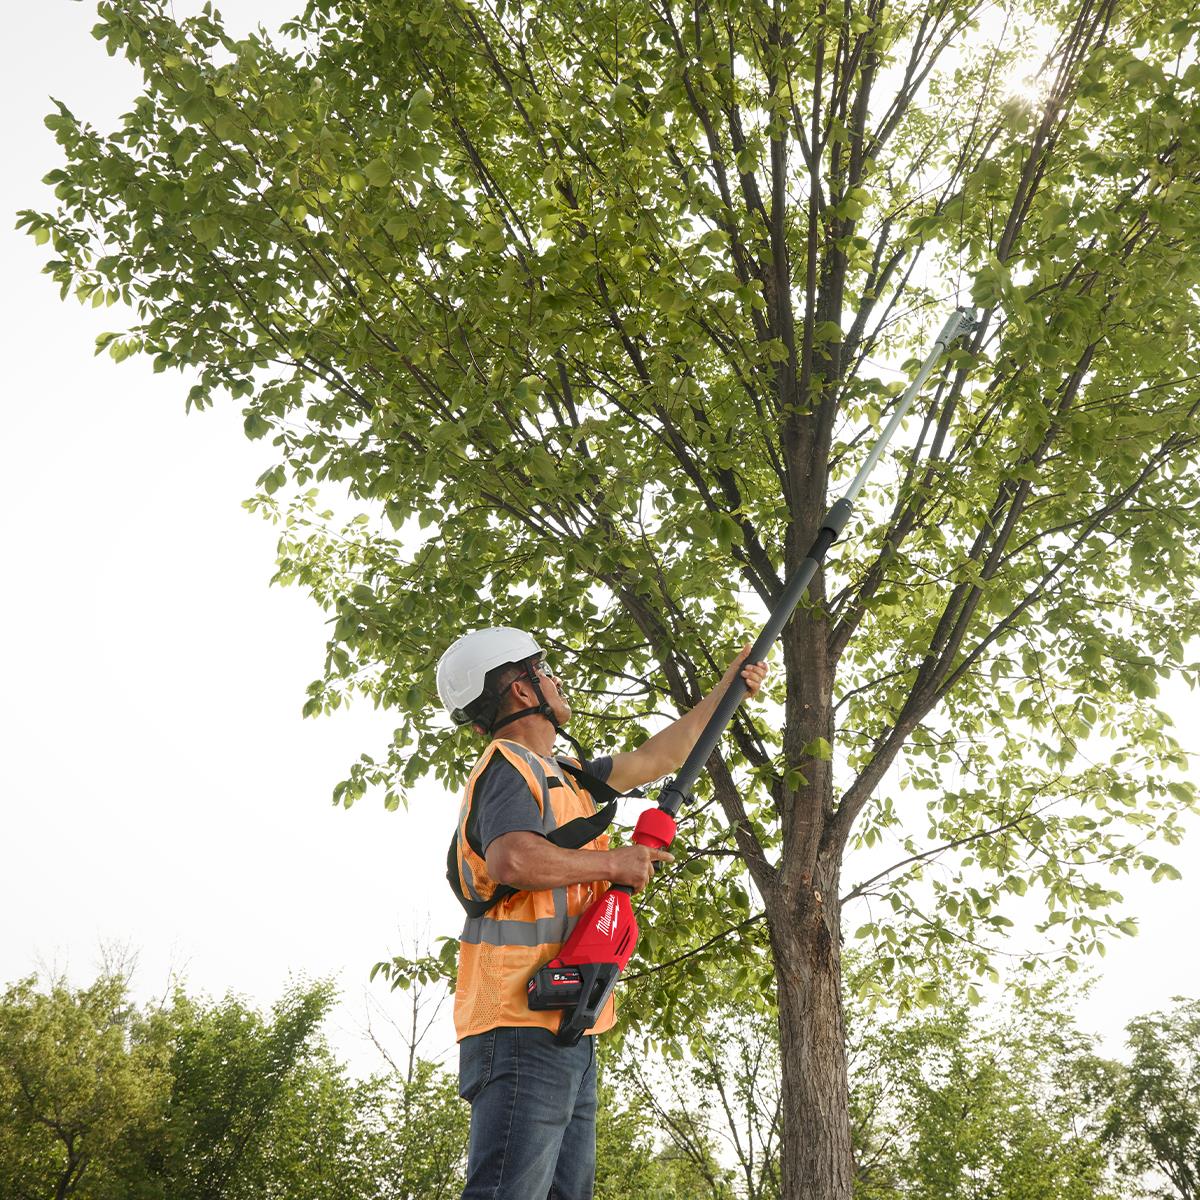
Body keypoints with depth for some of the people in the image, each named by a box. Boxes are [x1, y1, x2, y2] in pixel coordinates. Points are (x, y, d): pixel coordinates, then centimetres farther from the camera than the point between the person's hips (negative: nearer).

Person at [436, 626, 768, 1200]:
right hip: (523, 1027, -10)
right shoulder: (509, 768, -9)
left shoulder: (562, 776, 21)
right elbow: (515, 860, -28)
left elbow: (658, 757, 31)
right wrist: (614, 863, -15)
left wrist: (728, 689, 35)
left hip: (564, 1030, 10)